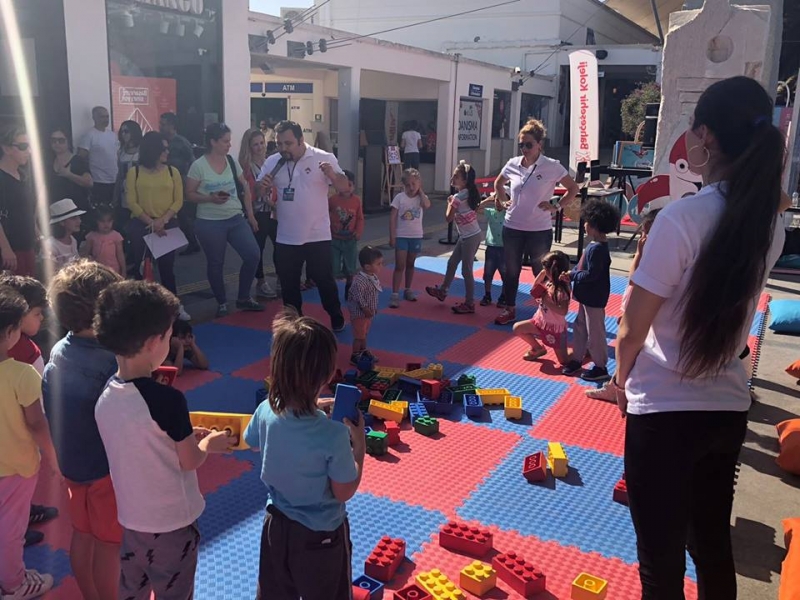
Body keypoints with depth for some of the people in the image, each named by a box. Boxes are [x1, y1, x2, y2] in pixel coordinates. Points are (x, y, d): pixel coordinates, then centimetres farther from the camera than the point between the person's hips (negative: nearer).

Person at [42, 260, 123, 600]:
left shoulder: (57, 353, -3)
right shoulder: (109, 362, -28)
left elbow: (50, 410, 7)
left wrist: (64, 453, 17)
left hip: (72, 463, 8)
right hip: (107, 467, -8)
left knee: (83, 535, 23)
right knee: (110, 544, 10)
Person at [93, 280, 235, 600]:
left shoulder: (105, 398, -6)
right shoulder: (167, 399, -27)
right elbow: (190, 460, -15)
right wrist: (209, 443, 4)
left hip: (131, 517, 6)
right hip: (172, 521, -6)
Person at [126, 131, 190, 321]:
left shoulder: (172, 172, 5)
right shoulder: (134, 172, 0)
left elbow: (178, 201, 0)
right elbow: (132, 202, -4)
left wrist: (162, 220, -14)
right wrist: (151, 222, -14)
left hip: (167, 225, 1)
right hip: (141, 225, -1)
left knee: (167, 267, 6)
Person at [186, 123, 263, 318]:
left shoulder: (232, 161, 4)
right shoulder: (198, 166, -9)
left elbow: (245, 189, 12)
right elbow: (189, 195, -6)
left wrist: (250, 214, 11)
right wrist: (210, 198, -22)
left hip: (236, 219, 4)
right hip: (209, 223, -4)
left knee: (252, 255, -3)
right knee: (216, 264, 5)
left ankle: (243, 298, 16)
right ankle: (222, 302, 24)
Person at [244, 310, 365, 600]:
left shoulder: (266, 411, -18)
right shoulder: (334, 434, -33)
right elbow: (344, 492, -19)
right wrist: (359, 445, -10)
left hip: (276, 523, 5)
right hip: (321, 534, -4)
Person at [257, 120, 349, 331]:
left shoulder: (323, 158, -8)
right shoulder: (272, 162, 1)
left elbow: (344, 187, -9)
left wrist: (331, 174, -30)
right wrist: (263, 187, -21)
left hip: (317, 235, -3)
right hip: (286, 238, 3)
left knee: (324, 279, 7)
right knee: (288, 283, 13)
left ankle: (336, 318, 26)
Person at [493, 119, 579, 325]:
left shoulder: (552, 167, -10)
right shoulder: (513, 164, 0)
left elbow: (573, 189, 0)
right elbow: (498, 183, 21)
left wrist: (556, 207, -8)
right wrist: (503, 201, 7)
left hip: (540, 230, -3)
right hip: (512, 227, 4)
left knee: (541, 272, 7)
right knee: (511, 270, 13)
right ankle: (509, 309, 27)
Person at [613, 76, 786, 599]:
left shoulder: (683, 216, -19)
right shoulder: (771, 225, 1)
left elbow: (634, 326, -13)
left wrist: (622, 375, 6)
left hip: (665, 410, -6)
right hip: (729, 405, 6)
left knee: (661, 558, 10)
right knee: (713, 545, 23)